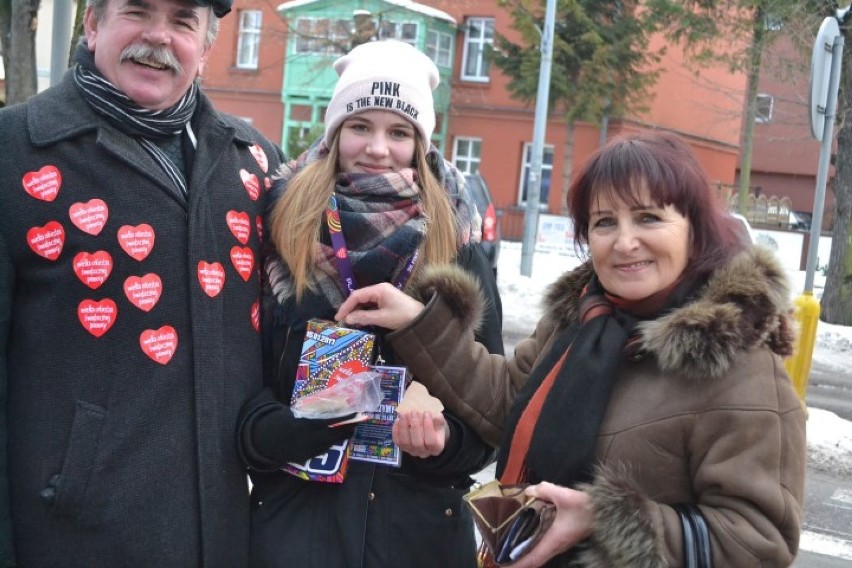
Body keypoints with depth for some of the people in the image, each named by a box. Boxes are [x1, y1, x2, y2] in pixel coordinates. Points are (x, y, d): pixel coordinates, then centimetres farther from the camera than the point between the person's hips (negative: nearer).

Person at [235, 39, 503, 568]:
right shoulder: (280, 233, -1)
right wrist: (275, 432, -20)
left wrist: (447, 440, -18)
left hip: (420, 525, 1)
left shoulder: (458, 253, 1)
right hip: (292, 518, -1)